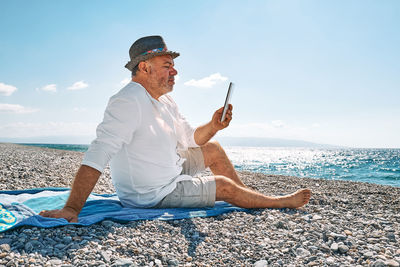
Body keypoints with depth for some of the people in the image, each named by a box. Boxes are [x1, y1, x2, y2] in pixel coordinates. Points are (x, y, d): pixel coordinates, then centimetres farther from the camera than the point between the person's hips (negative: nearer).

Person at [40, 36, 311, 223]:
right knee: (223, 185, -1)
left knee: (214, 149, 12)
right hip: (153, 195, -9)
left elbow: (190, 138, 11)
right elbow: (98, 154, -34)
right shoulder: (128, 101, -27)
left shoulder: (165, 101, 4)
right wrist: (72, 208, -40)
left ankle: (249, 197, 29)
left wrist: (213, 126, -9)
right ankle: (283, 202, 22)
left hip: (171, 171, 9)